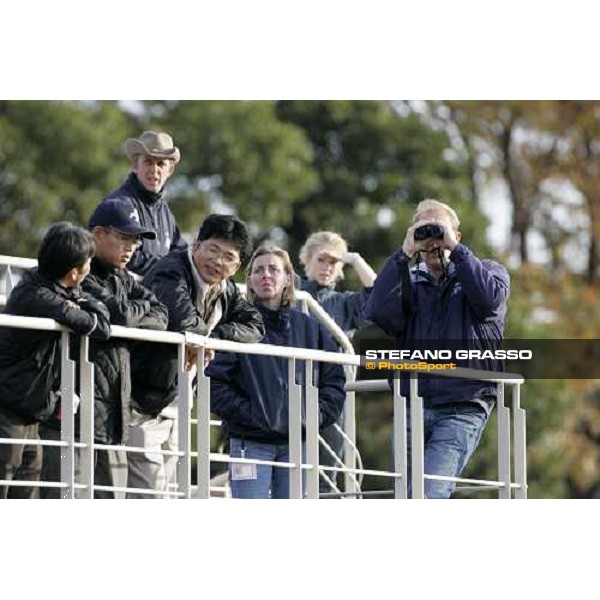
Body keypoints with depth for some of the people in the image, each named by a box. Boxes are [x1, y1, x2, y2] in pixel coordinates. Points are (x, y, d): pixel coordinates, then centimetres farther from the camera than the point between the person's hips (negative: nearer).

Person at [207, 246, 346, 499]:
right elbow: (215, 381, -7)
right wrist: (246, 413, -15)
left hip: (298, 443, 4)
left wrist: (318, 414, -1)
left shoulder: (310, 328, 11)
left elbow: (334, 380, 13)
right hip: (251, 444, -4)